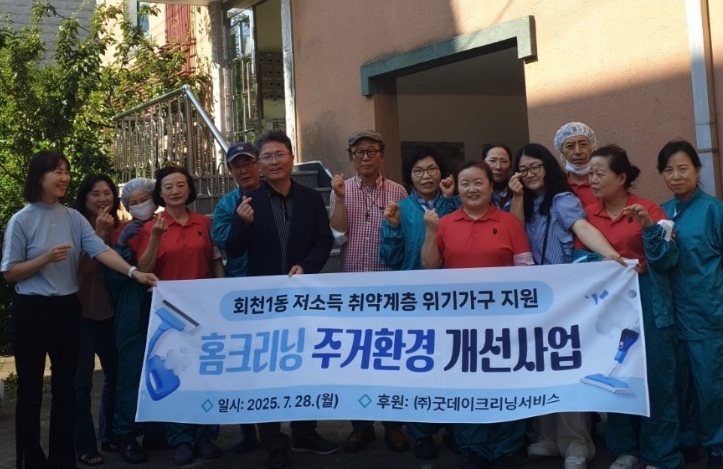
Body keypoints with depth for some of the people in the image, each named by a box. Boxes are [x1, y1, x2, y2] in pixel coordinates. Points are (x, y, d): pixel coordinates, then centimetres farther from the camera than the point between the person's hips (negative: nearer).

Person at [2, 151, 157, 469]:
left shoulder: (74, 218, 4)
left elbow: (101, 251, -9)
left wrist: (134, 272, -23)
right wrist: (46, 258, -20)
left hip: (67, 308, 4)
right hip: (32, 310, -4)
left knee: (65, 384, 12)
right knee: (31, 386, 6)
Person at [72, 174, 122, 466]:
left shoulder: (119, 228, 9)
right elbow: (84, 266, -20)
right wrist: (100, 232, -23)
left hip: (111, 311, 6)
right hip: (82, 313, -5)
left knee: (115, 374, 12)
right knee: (82, 381, -5)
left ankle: (109, 434, 28)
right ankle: (84, 445, 5)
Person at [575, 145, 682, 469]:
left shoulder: (648, 210, -5)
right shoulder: (588, 215, 5)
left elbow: (667, 260, -10)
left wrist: (649, 226, -23)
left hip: (646, 303, -4)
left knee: (655, 378, -1)